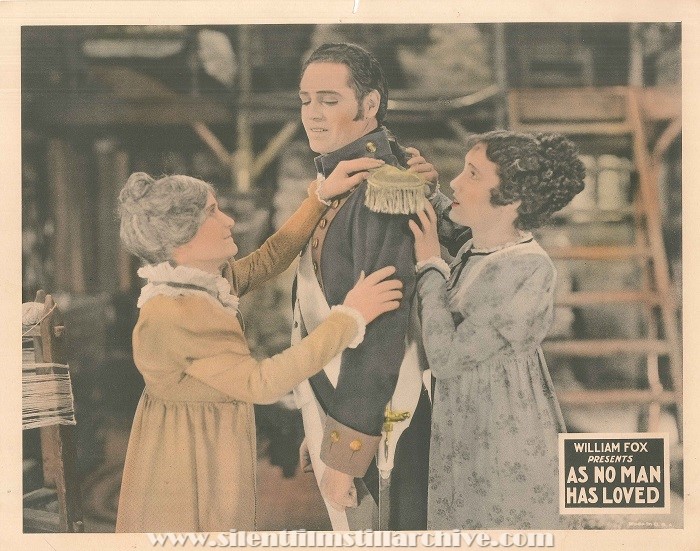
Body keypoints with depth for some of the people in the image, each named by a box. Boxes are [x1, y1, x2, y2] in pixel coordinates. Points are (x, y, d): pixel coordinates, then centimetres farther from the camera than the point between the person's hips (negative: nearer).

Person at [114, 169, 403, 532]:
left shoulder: (206, 281, -2)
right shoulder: (172, 313, -29)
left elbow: (267, 260, 12)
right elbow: (260, 384, -30)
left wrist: (320, 196, 5)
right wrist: (349, 317, -27)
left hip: (213, 450, 9)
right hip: (189, 460, -9)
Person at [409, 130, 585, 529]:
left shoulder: (527, 269, -24)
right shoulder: (475, 251, 2)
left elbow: (447, 357, -24)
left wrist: (430, 267, -15)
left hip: (508, 445, -8)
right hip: (467, 433, 8)